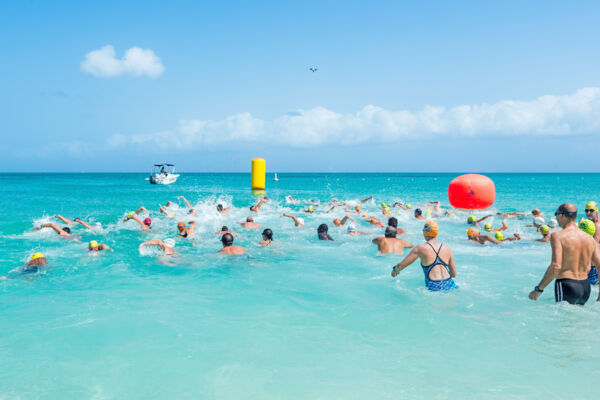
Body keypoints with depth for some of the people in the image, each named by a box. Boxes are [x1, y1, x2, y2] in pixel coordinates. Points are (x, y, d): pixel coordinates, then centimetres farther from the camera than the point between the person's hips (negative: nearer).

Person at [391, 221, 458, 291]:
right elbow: (454, 274, 15)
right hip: (448, 285, 4)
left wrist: (395, 270, 24)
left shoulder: (420, 248, -1)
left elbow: (401, 265, 1)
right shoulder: (447, 249, 10)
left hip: (433, 288, -4)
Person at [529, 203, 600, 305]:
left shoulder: (557, 236, -10)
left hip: (566, 286, -6)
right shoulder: (590, 238, 9)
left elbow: (556, 266, -20)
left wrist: (538, 289, -14)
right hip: (586, 287, 6)